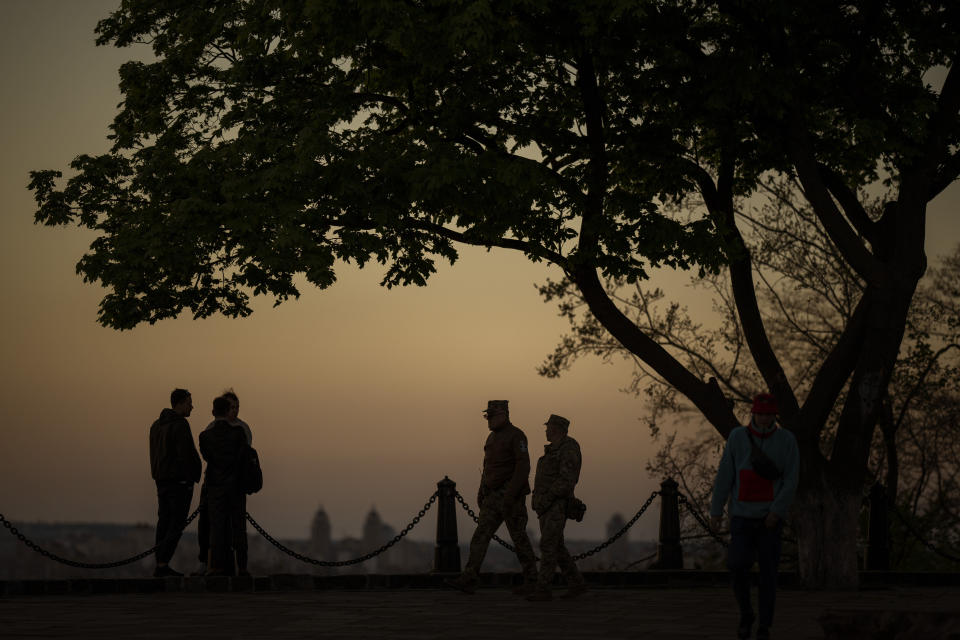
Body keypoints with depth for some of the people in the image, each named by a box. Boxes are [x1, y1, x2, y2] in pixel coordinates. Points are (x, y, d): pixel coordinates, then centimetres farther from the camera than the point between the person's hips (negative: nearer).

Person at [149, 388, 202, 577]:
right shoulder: (180, 425, -14)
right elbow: (187, 454, -18)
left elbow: (154, 454, 16)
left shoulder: (156, 425, 14)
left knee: (164, 522, 11)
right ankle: (162, 565, -12)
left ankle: (161, 566, 11)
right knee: (176, 524, -6)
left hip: (161, 480, 8)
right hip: (180, 480, -8)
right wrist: (196, 475, -7)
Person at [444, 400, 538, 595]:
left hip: (512, 496, -8)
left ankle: (531, 580, 13)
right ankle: (469, 580, -12)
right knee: (481, 535, -4)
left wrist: (511, 494, -25)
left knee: (519, 538, 0)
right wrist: (481, 491, 16)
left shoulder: (516, 436, -11)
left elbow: (523, 467, -19)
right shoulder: (493, 437, 16)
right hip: (494, 497, 8)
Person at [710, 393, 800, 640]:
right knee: (738, 566, -10)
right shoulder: (737, 437, -1)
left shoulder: (787, 440, -4)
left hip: (771, 517, -1)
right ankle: (745, 615, 14)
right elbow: (725, 476, 0)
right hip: (742, 516, 1)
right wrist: (716, 510, -2)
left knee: (768, 571, -3)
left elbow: (791, 480, -10)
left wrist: (777, 511, -21)